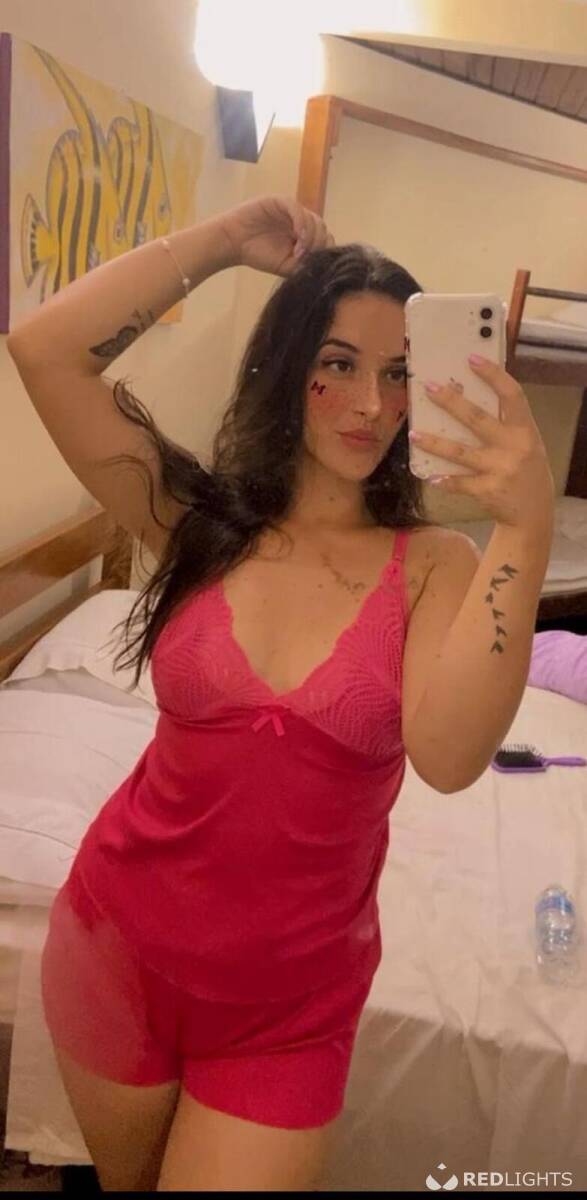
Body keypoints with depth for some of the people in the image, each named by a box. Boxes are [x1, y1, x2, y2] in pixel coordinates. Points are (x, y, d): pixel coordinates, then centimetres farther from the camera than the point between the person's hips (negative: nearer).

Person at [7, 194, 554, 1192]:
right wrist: (229, 239, -12)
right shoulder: (199, 521, -7)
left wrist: (527, 526, -36)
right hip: (116, 941, 2)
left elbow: (448, 756, -28)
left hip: (292, 1000, -2)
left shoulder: (436, 565, -11)